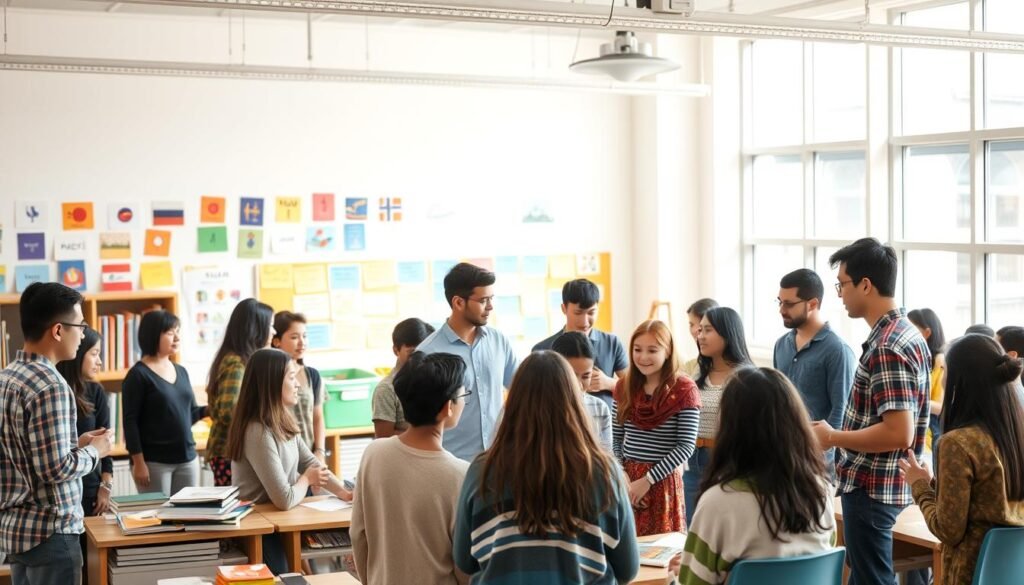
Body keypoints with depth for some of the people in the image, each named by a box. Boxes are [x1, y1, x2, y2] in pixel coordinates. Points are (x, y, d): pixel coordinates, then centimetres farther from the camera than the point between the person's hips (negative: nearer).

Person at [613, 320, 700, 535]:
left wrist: (647, 480, -13)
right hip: (627, 479, 4)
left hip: (662, 481, -4)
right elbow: (615, 439, 8)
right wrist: (622, 475, -7)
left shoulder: (683, 390, -7)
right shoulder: (624, 387, 7)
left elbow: (686, 446, -11)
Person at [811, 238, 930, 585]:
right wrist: (840, 436, 16)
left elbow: (898, 433, -27)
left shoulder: (887, 347, -22)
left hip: (871, 489, -10)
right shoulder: (904, 333, 10)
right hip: (878, 485, 10)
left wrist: (833, 437, -16)